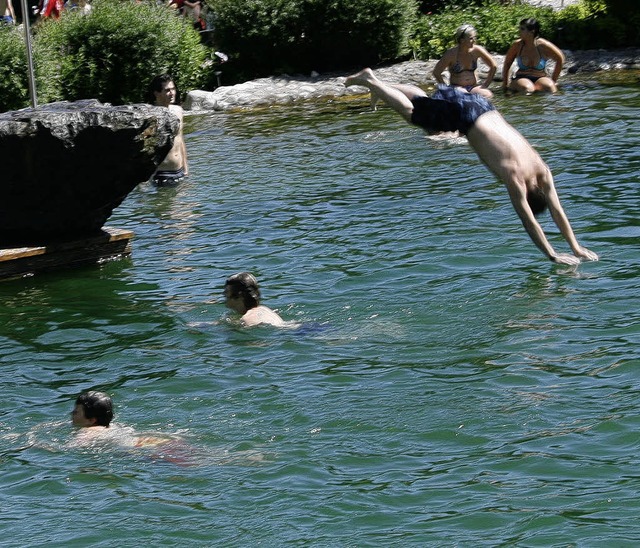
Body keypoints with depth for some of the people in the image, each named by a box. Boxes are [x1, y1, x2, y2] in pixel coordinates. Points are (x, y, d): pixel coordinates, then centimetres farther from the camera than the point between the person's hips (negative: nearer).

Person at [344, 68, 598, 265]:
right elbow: (528, 221, -30)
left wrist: (576, 248, -11)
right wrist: (552, 256, -31)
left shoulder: (542, 171, -13)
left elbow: (557, 211, -8)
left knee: (425, 101, 24)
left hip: (482, 107, 6)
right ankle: (369, 81, 27)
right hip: (465, 115, -6)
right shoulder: (515, 176, -29)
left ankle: (374, 79, 41)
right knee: (411, 112, 12)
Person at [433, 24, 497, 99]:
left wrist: (485, 85, 2)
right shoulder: (451, 54, -11)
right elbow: (436, 72, -7)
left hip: (473, 87, 3)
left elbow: (493, 66, 8)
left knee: (488, 95, -29)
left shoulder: (476, 51, -2)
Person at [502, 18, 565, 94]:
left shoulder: (543, 46, -8)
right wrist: (505, 83, 7)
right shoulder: (517, 45, -5)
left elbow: (560, 59, 6)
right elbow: (507, 63, 9)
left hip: (540, 78, 1)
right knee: (526, 88, -37)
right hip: (522, 79, -1)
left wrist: (553, 81, 7)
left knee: (549, 87, -34)